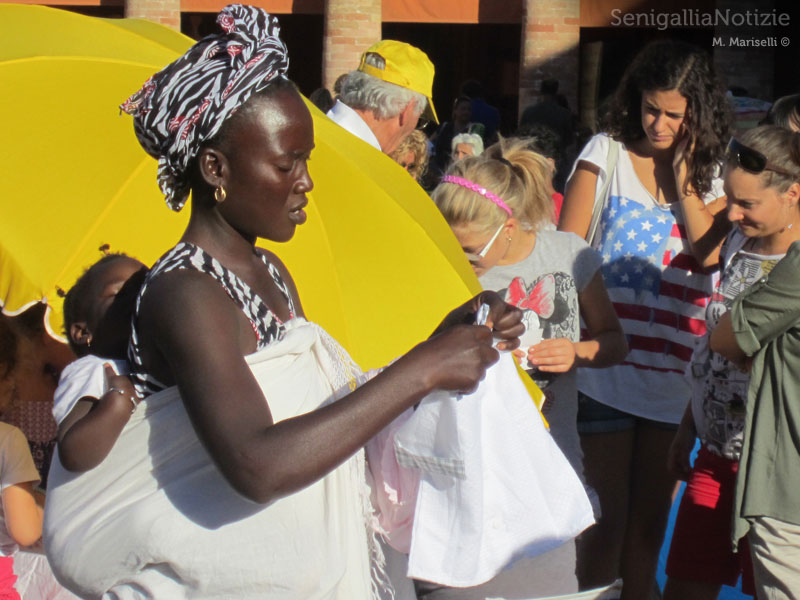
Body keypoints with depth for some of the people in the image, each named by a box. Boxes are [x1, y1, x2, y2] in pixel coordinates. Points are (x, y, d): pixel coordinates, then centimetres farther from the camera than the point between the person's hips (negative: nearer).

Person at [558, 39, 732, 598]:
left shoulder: (711, 173, 8)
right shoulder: (607, 153, 2)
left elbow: (708, 252, -9)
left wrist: (681, 171, -7)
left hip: (674, 369, 3)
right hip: (606, 364, -3)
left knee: (651, 520, 11)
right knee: (609, 518, -1)